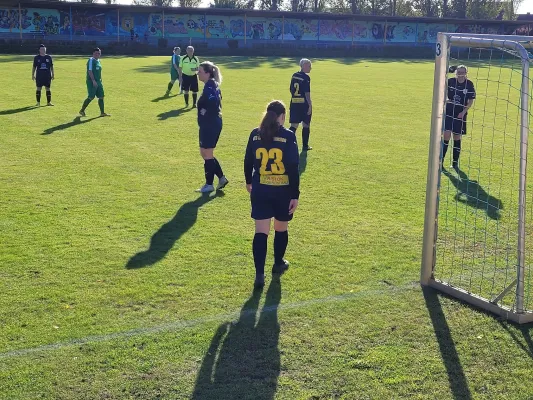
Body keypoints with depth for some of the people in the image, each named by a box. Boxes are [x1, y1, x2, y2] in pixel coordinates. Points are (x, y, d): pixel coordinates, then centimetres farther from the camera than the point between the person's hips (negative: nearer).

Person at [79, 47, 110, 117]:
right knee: (91, 97, -6)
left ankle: (102, 112, 8)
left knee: (101, 97, 4)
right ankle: (82, 111, 7)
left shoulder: (98, 61, 16)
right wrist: (93, 80, -23)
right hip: (92, 82, -8)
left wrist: (100, 81, 21)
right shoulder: (91, 60, -10)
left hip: (98, 82, 8)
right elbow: (90, 71, -17)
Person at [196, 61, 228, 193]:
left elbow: (214, 103, -31)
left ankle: (209, 184, 14)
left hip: (210, 125, -10)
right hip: (211, 124, 10)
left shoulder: (209, 87, -18)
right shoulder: (213, 86, 12)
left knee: (207, 154, 2)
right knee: (205, 153, 18)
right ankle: (221, 178, 22)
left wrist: (205, 113, -17)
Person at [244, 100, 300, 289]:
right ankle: (278, 264, 36)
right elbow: (293, 167, -11)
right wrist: (295, 195, -8)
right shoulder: (288, 136, -9)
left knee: (261, 232, 0)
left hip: (260, 190, 2)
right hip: (283, 191, -2)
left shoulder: (255, 134, 0)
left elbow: (248, 161, 8)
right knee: (281, 229, 19)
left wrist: (249, 182, 25)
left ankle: (259, 274, -7)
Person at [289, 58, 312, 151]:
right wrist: (310, 105, -14)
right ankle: (305, 146, 16)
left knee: (294, 125, 4)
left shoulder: (294, 76, 9)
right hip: (304, 103, -6)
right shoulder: (306, 77, -12)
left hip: (294, 103, 6)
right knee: (306, 125, 9)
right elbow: (307, 93, -16)